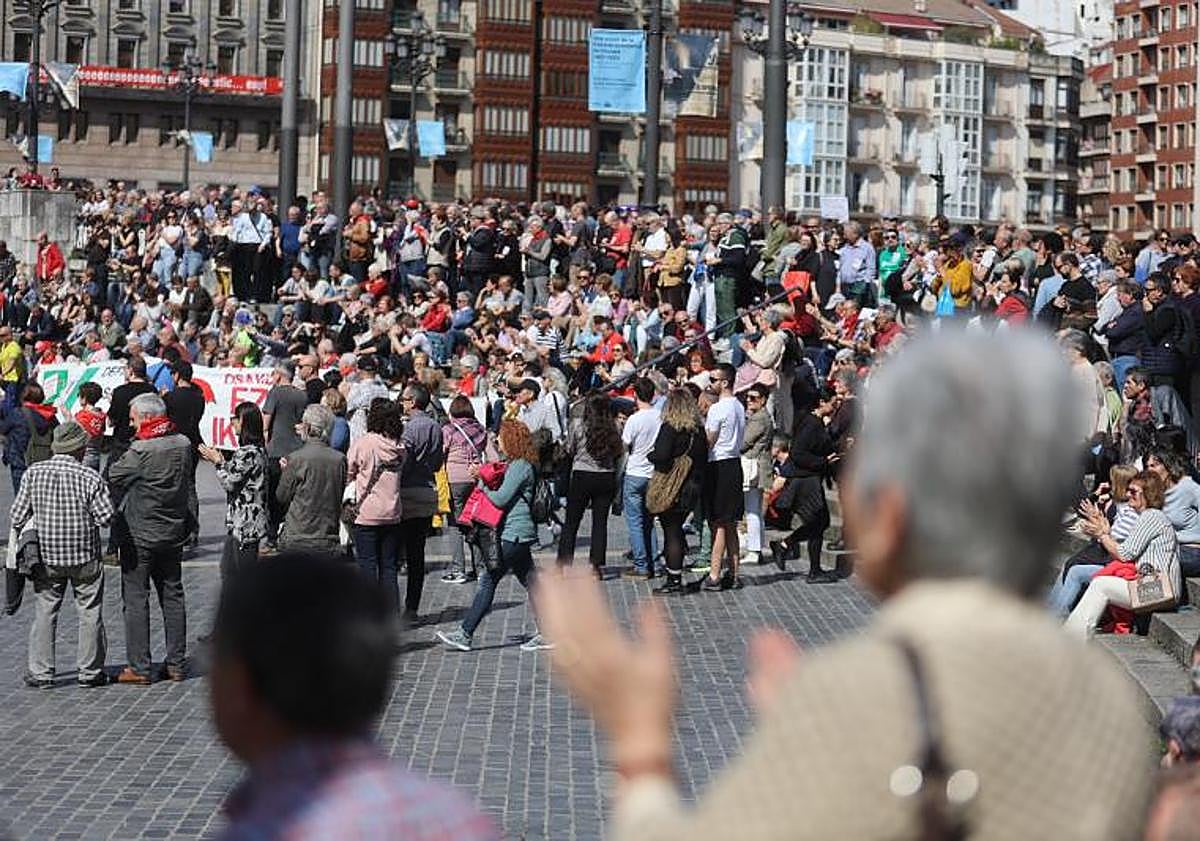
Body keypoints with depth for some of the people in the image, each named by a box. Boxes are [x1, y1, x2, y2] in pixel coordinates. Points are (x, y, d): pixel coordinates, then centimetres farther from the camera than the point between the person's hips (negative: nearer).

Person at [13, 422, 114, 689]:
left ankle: (40, 671, 12)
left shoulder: (34, 473, -5)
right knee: (90, 613, 10)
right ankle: (90, 671, 16)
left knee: (45, 612, 12)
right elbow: (106, 516, -13)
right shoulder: (89, 477, -12)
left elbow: (18, 515, -1)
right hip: (85, 557, -2)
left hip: (46, 555, 2)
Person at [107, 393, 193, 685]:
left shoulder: (140, 451, -20)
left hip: (140, 537, -6)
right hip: (174, 534, 6)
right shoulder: (183, 445, 0)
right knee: (173, 597, 13)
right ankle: (176, 664, 16)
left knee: (136, 600, 1)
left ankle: (139, 668, 1)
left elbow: (111, 476, -9)